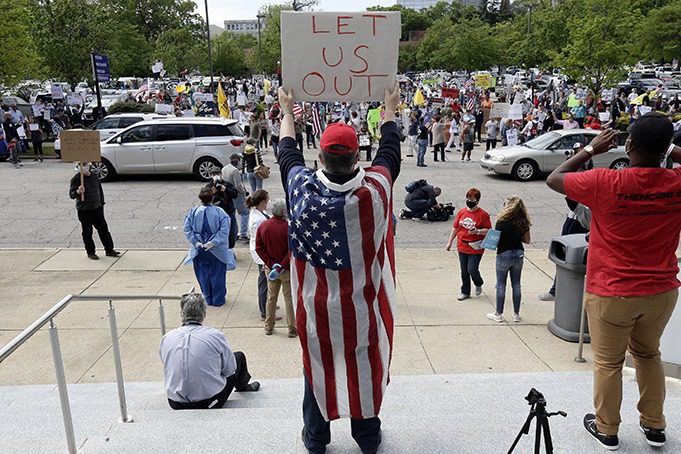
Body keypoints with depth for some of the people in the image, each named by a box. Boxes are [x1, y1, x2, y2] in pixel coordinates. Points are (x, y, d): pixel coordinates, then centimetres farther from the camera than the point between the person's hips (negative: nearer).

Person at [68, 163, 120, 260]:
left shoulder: (94, 176, 6)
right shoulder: (76, 179, -10)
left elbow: (100, 190, 17)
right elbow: (71, 194, -13)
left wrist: (102, 203, 15)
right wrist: (78, 191, -34)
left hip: (97, 208, 5)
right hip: (84, 211, -5)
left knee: (103, 229, 7)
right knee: (87, 232, 4)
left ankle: (109, 250, 16)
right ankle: (91, 252, 16)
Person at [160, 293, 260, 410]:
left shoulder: (166, 339, -5)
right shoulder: (215, 335, -15)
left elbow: (169, 370, 9)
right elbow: (229, 369, -2)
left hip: (176, 405, 3)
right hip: (210, 403, -3)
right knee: (239, 357, 20)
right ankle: (242, 386, 50)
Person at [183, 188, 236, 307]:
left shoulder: (193, 212, -5)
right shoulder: (219, 212, -12)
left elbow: (187, 230, -7)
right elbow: (224, 231, -19)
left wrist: (196, 242, -8)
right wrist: (213, 242, -17)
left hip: (199, 250, 2)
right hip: (217, 251, -2)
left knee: (203, 275, 15)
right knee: (217, 275, 11)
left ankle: (208, 299, 25)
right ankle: (218, 299, 20)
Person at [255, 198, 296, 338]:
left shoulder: (263, 226, -6)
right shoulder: (288, 227, -21)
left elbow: (259, 248, -4)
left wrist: (271, 264, -7)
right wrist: (281, 267, -16)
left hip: (270, 268, 4)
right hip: (287, 269, -4)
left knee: (271, 297, 18)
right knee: (289, 298, 8)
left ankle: (268, 326, 29)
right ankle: (292, 329, 16)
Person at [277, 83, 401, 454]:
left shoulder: (301, 188, -19)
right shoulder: (374, 189, -20)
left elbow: (287, 153, 3)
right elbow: (389, 150, 1)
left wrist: (287, 112, 21)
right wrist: (389, 110, 19)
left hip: (316, 305, 1)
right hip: (363, 304, 0)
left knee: (318, 365, 19)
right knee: (364, 365, 18)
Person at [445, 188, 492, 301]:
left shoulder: (483, 214, -9)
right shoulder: (462, 212, 4)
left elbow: (488, 231, -7)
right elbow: (455, 227, 11)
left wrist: (477, 231, -25)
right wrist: (450, 242, 12)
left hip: (475, 248, -4)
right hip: (462, 247, 5)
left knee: (472, 270, -6)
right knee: (464, 272, 11)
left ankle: (479, 284, 26)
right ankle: (465, 292, 26)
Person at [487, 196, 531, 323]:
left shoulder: (501, 222, -15)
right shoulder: (523, 222, -2)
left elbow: (496, 239, -13)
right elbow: (527, 240, 4)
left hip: (504, 254, -4)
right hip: (518, 253, 4)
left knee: (501, 285, 7)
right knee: (516, 284, 12)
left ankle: (498, 314, 14)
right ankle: (516, 314, 19)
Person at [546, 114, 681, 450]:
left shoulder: (605, 182, -21)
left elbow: (554, 179, -5)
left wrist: (590, 149, 1)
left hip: (612, 293, -4)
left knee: (608, 363, 13)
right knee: (648, 354, 25)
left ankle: (606, 430, 29)